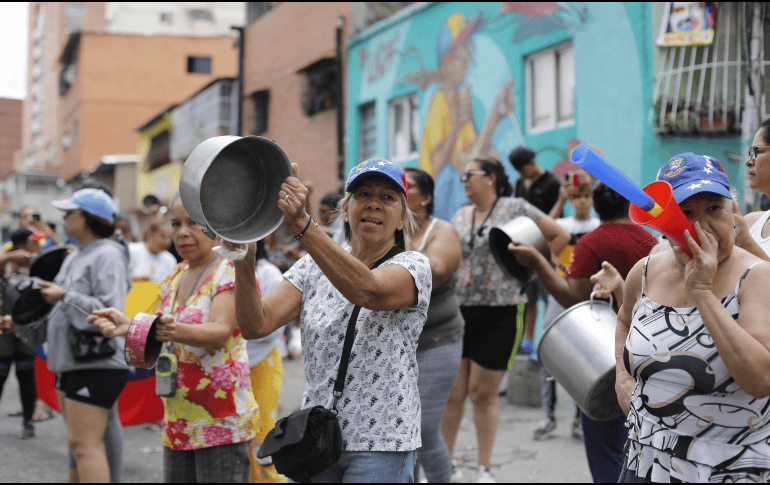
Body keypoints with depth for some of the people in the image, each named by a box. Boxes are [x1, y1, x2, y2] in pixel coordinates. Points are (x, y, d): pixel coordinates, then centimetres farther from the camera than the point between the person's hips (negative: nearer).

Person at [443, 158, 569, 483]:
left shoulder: (515, 208, -2)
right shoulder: (460, 216, 14)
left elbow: (560, 236, 0)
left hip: (499, 313, -4)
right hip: (459, 310, 4)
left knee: (484, 393, 1)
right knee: (451, 392, 2)